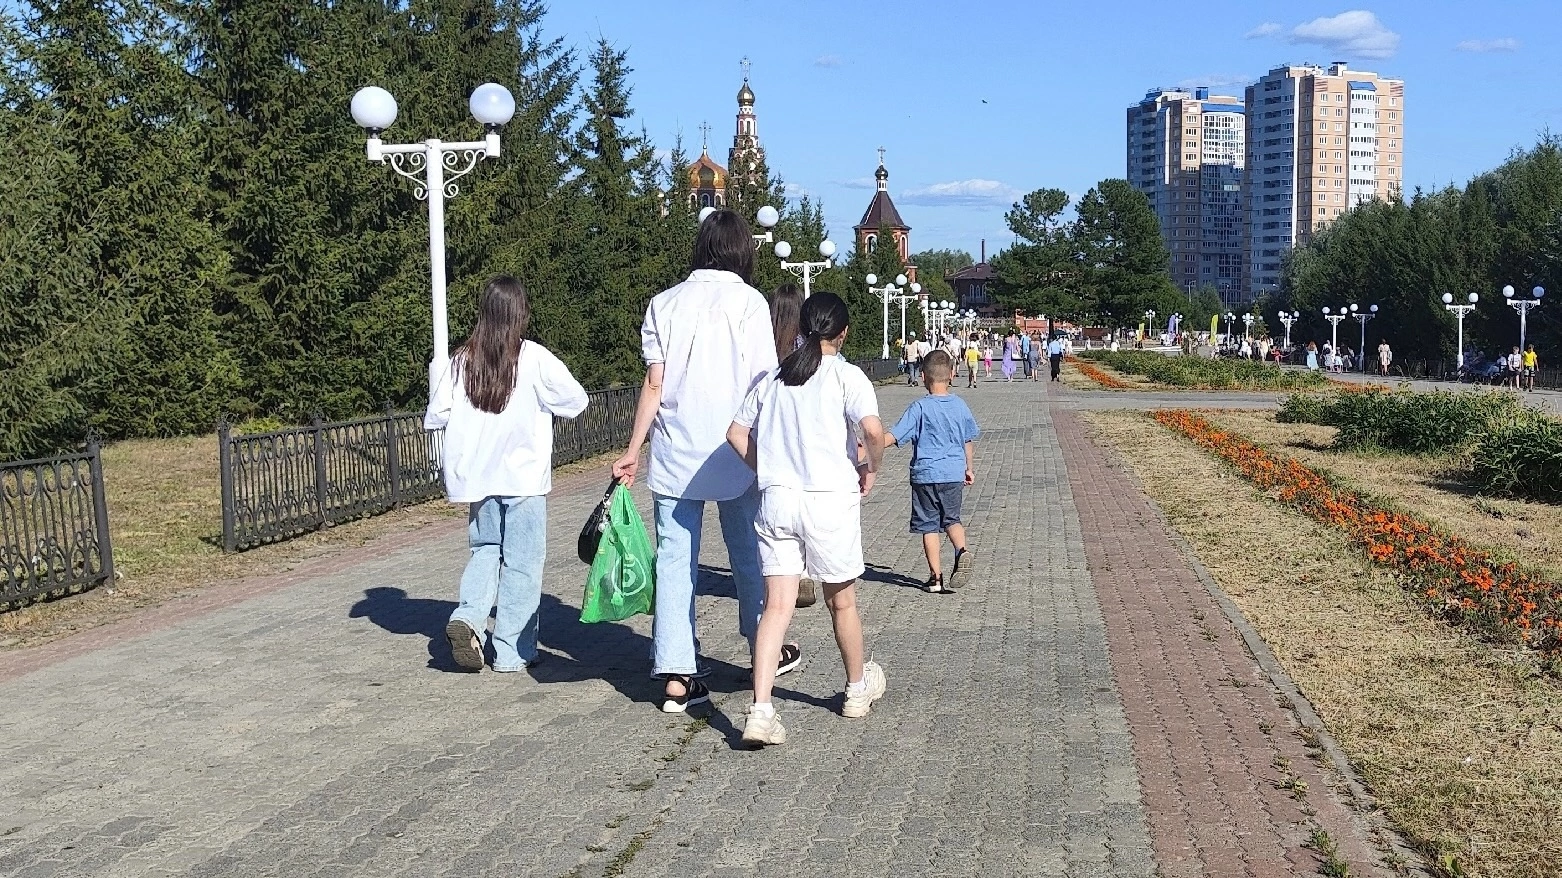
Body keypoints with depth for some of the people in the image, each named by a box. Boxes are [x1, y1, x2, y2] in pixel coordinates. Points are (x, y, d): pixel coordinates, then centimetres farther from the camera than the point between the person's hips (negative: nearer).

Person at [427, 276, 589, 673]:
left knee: (485, 549, 21)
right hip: (523, 476, -3)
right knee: (521, 562, 6)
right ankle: (512, 651, 10)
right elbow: (575, 401, -4)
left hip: (477, 477, 4)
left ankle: (468, 616, -1)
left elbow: (434, 418, 1)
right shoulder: (534, 359, -11)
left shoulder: (460, 362, -1)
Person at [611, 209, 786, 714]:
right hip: (734, 453, -2)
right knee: (748, 555, 14)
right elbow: (763, 386, -7)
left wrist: (632, 451, 6)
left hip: (674, 457, 2)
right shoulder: (748, 302, -4)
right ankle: (766, 652, 30)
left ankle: (677, 676, 3)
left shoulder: (665, 303, 4)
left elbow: (654, 383, 2)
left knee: (674, 561, 5)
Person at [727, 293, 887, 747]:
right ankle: (858, 688, 35)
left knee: (777, 606, 1)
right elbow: (873, 429, -18)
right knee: (842, 601, 15)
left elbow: (736, 432, 10)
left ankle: (760, 710, -10)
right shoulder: (846, 375, -3)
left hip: (775, 500, 3)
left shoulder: (773, 378, 11)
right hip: (830, 500, -3)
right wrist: (870, 469, -1)